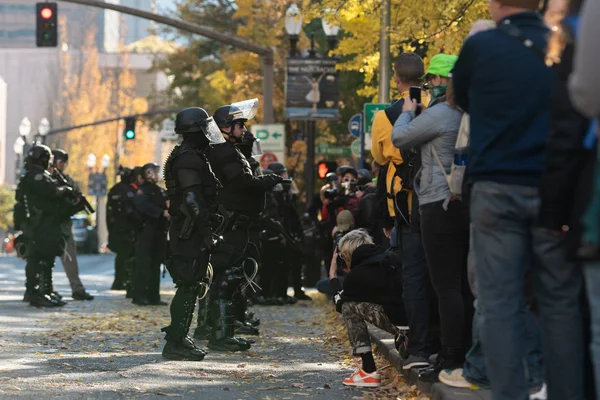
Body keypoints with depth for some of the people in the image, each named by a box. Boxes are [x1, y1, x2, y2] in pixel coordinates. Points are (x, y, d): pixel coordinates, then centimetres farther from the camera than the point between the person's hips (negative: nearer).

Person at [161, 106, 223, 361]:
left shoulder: (194, 156, 20)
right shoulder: (188, 158, -15)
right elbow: (193, 199, -22)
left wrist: (206, 230, 24)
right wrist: (206, 232, -23)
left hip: (189, 232, 11)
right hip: (190, 232, -11)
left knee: (192, 286, 14)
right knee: (189, 286, -10)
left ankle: (178, 337, 20)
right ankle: (176, 343, -10)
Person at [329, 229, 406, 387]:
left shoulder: (355, 276, 0)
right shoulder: (391, 257, 18)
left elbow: (340, 303, 17)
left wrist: (333, 277, 31)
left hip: (401, 321, -8)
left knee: (349, 306, 4)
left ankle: (369, 372, 2)